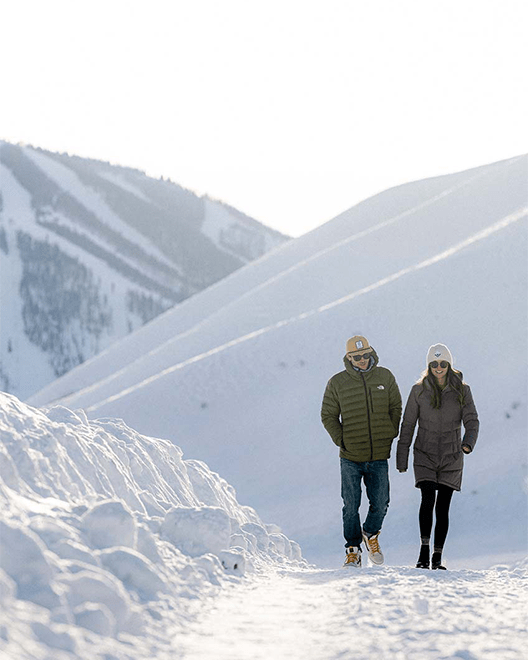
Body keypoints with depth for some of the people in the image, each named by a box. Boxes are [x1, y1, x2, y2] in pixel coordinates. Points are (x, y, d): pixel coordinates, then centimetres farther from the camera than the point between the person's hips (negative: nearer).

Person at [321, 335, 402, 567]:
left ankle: (371, 534, 30)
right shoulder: (337, 383, -1)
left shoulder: (385, 377, 4)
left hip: (379, 456, 1)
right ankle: (353, 550, 15)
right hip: (351, 458, -1)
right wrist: (341, 440, -3)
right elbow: (328, 415, 6)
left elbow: (395, 408, 13)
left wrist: (390, 435, 5)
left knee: (380, 504, 2)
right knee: (351, 506, 1)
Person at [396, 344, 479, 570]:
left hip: (451, 458, 1)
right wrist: (401, 459, 0)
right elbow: (407, 425, 3)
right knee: (428, 499, -20)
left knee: (442, 507, 0)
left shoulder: (462, 391, 0)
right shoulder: (419, 390, -1)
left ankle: (437, 558, 8)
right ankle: (424, 550, -12)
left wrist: (468, 443, -26)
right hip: (425, 456, -1)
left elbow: (472, 421, -5)